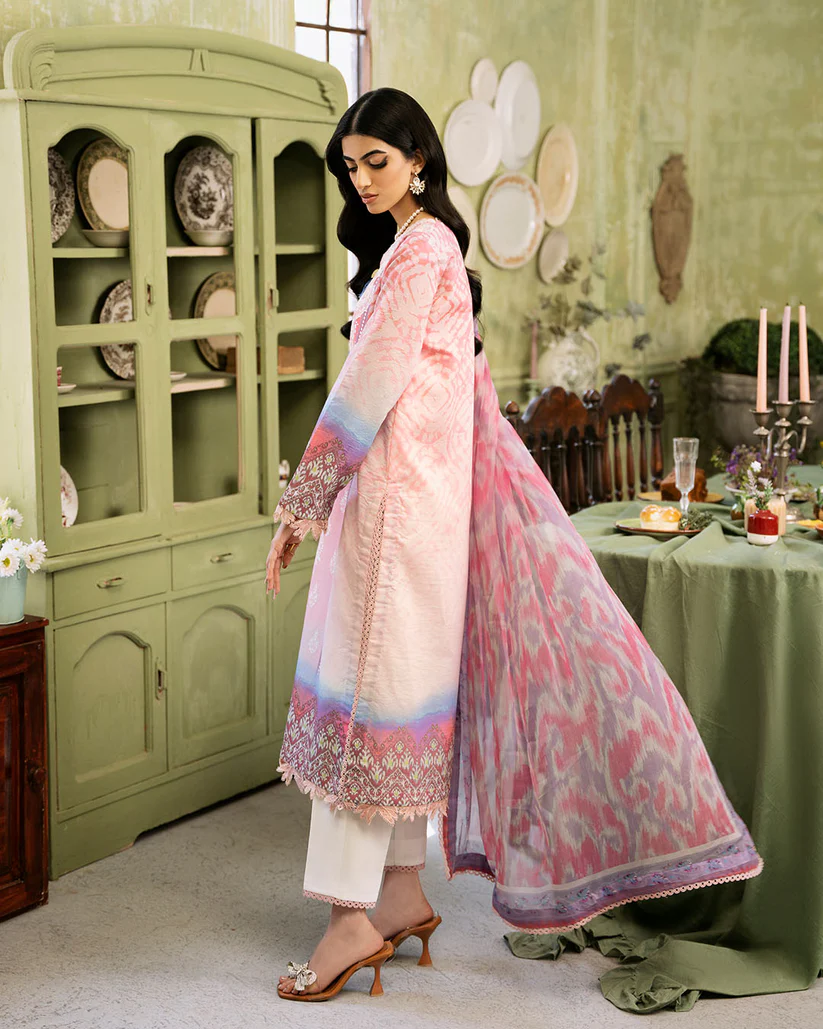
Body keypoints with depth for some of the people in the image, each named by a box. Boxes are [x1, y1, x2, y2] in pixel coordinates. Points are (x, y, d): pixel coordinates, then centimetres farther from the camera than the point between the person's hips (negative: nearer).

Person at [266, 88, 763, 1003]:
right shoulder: (434, 245, 19)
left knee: (366, 689, -7)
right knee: (403, 685, 11)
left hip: (399, 493, -10)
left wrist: (300, 505, -14)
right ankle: (404, 892, 17)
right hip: (423, 487, 10)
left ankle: (352, 916, -1)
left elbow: (367, 387, -16)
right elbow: (463, 386, 22)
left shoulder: (416, 248, -11)